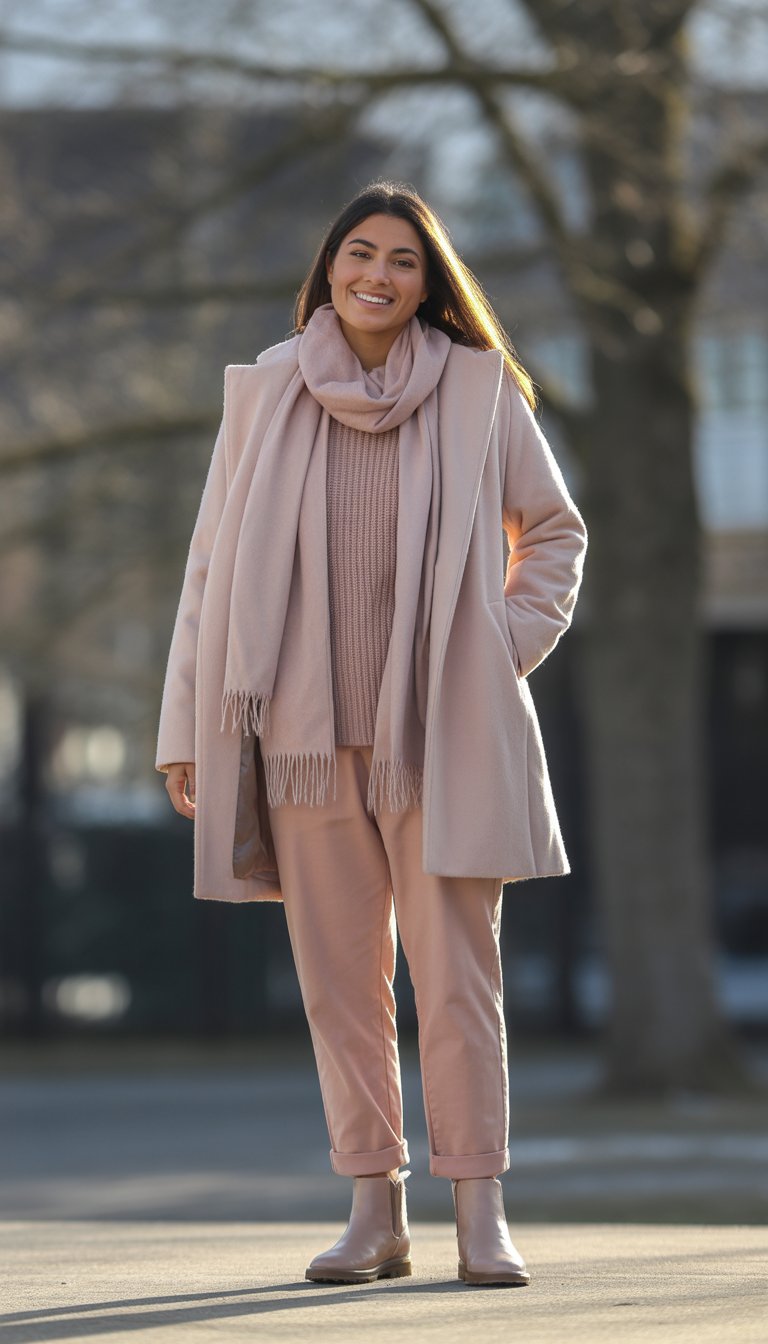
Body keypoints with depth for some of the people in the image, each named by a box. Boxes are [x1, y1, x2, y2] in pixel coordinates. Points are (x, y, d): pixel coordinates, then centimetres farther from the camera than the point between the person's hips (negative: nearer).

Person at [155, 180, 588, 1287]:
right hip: (308, 733, 2)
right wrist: (188, 728, 6)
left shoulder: (479, 390, 3)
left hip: (443, 731, -1)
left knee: (457, 976, -4)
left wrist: (513, 645, 2)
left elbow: (554, 530, 16)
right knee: (338, 980, 3)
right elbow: (216, 563, 9)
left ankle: (481, 1213, 1)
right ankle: (375, 1214, 10)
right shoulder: (266, 393, 6)